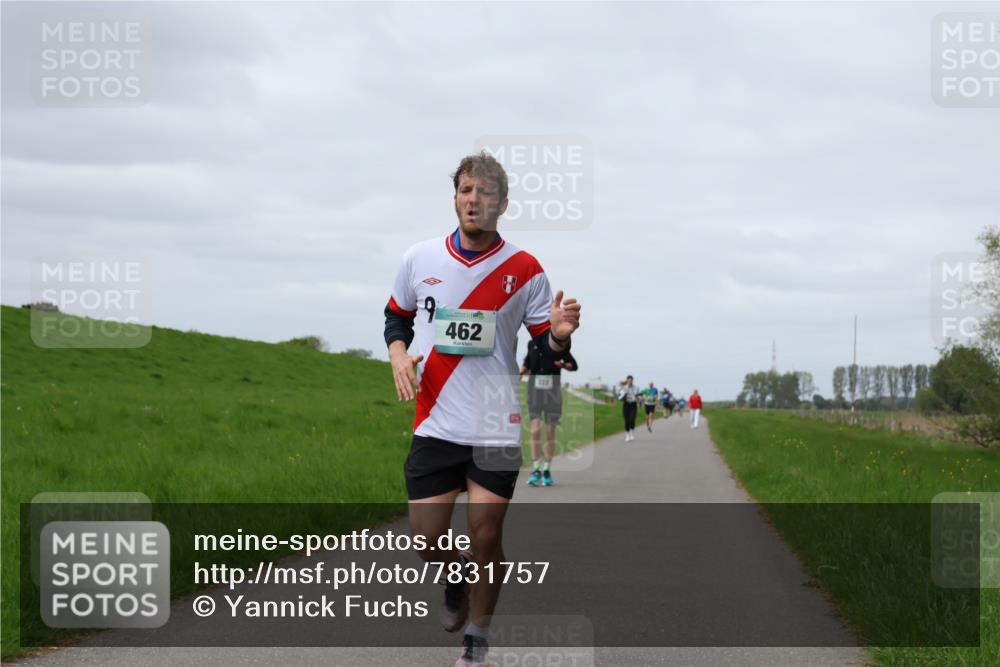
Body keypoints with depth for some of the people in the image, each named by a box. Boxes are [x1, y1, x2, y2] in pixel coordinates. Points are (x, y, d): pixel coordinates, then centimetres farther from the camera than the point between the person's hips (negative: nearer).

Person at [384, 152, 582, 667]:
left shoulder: (524, 270, -3)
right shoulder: (419, 259, 2)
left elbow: (545, 349, 1)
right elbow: (396, 315, 18)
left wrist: (559, 335, -22)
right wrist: (398, 354, -2)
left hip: (496, 429, -2)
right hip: (434, 426, 2)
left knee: (486, 539, -1)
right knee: (426, 543, -1)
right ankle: (458, 574, 36)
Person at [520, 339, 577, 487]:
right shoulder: (532, 344, 7)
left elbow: (573, 365, 6)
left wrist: (562, 365, -15)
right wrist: (521, 372, 3)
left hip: (552, 390, -1)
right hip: (535, 388, 1)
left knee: (550, 433, 4)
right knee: (536, 430, -12)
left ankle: (546, 471, 16)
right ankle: (535, 471, -9)